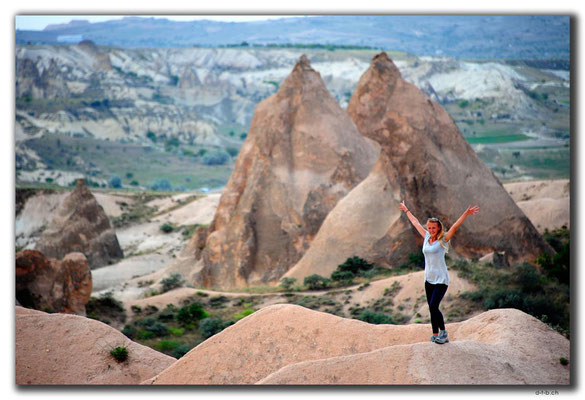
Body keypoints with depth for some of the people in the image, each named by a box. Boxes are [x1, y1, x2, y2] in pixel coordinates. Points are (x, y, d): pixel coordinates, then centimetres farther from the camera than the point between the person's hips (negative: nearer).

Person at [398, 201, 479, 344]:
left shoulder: (443, 240, -4)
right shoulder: (427, 237, 10)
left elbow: (455, 226, -16)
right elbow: (415, 223, 21)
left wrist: (466, 214, -28)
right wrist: (406, 210, 33)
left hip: (441, 280, -6)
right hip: (428, 279, 6)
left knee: (433, 306, -17)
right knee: (432, 309, 7)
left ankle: (443, 332, -1)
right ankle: (436, 336, 15)